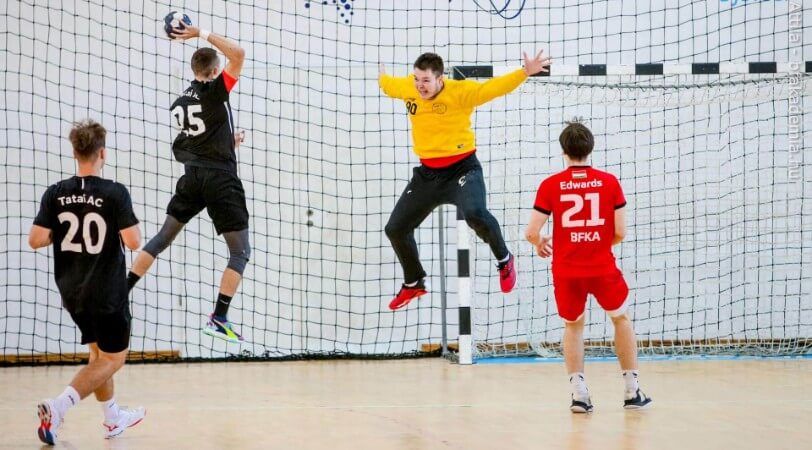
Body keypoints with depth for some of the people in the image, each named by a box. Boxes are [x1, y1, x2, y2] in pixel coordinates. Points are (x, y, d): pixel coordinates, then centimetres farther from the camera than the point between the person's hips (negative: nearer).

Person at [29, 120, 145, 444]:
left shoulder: (55, 193, -4)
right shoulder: (115, 193, -16)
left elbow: (35, 240, -7)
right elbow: (133, 242, -19)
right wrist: (132, 230, 3)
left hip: (72, 292, 6)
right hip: (107, 293, -6)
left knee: (99, 352, 23)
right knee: (112, 358, 5)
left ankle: (113, 418, 33)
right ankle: (57, 407, -14)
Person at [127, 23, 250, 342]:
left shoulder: (179, 104, 12)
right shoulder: (216, 91, -9)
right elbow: (238, 53, -17)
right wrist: (202, 34, -14)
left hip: (192, 176, 6)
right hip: (221, 179, -6)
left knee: (163, 238, 17)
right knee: (241, 252, 0)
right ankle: (218, 319, -9)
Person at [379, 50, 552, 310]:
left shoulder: (459, 91, -18)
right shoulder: (407, 88, -2)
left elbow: (493, 88, -30)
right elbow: (390, 85, 22)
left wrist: (525, 72, -43)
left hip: (461, 169, -6)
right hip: (427, 173, 6)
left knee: (475, 215, -35)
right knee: (395, 229, 9)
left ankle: (504, 260, -3)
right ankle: (413, 285, 35)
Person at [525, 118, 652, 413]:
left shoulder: (550, 185, -3)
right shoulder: (609, 182, -1)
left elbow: (532, 232, -6)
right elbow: (620, 233, -2)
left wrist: (540, 245, 17)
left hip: (566, 270, 0)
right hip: (603, 267, 0)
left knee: (573, 326, 21)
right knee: (621, 319, 21)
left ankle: (579, 393, 10)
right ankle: (632, 391, 22)